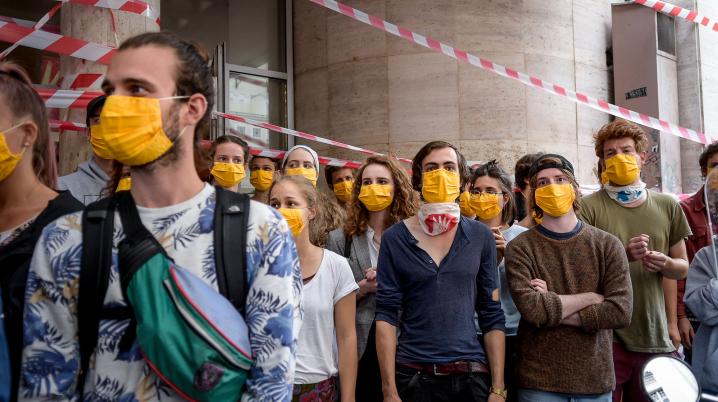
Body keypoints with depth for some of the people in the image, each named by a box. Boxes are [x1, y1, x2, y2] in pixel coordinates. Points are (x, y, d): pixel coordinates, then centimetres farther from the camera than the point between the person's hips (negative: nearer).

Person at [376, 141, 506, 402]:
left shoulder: (480, 236, 2)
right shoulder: (395, 238, -3)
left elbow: (492, 316, 3)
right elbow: (386, 316, -5)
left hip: (470, 372, 2)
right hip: (411, 374, -1)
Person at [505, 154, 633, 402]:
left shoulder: (608, 245, 0)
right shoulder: (520, 249, -5)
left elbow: (621, 312, -11)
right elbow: (531, 308, -19)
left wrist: (552, 310, -14)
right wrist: (591, 297, -11)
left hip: (596, 380, 2)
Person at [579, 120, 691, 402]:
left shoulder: (667, 206, 7)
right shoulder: (588, 207, -7)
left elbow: (682, 267, 14)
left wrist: (666, 264, -9)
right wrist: (623, 255, -24)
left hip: (655, 336, 4)